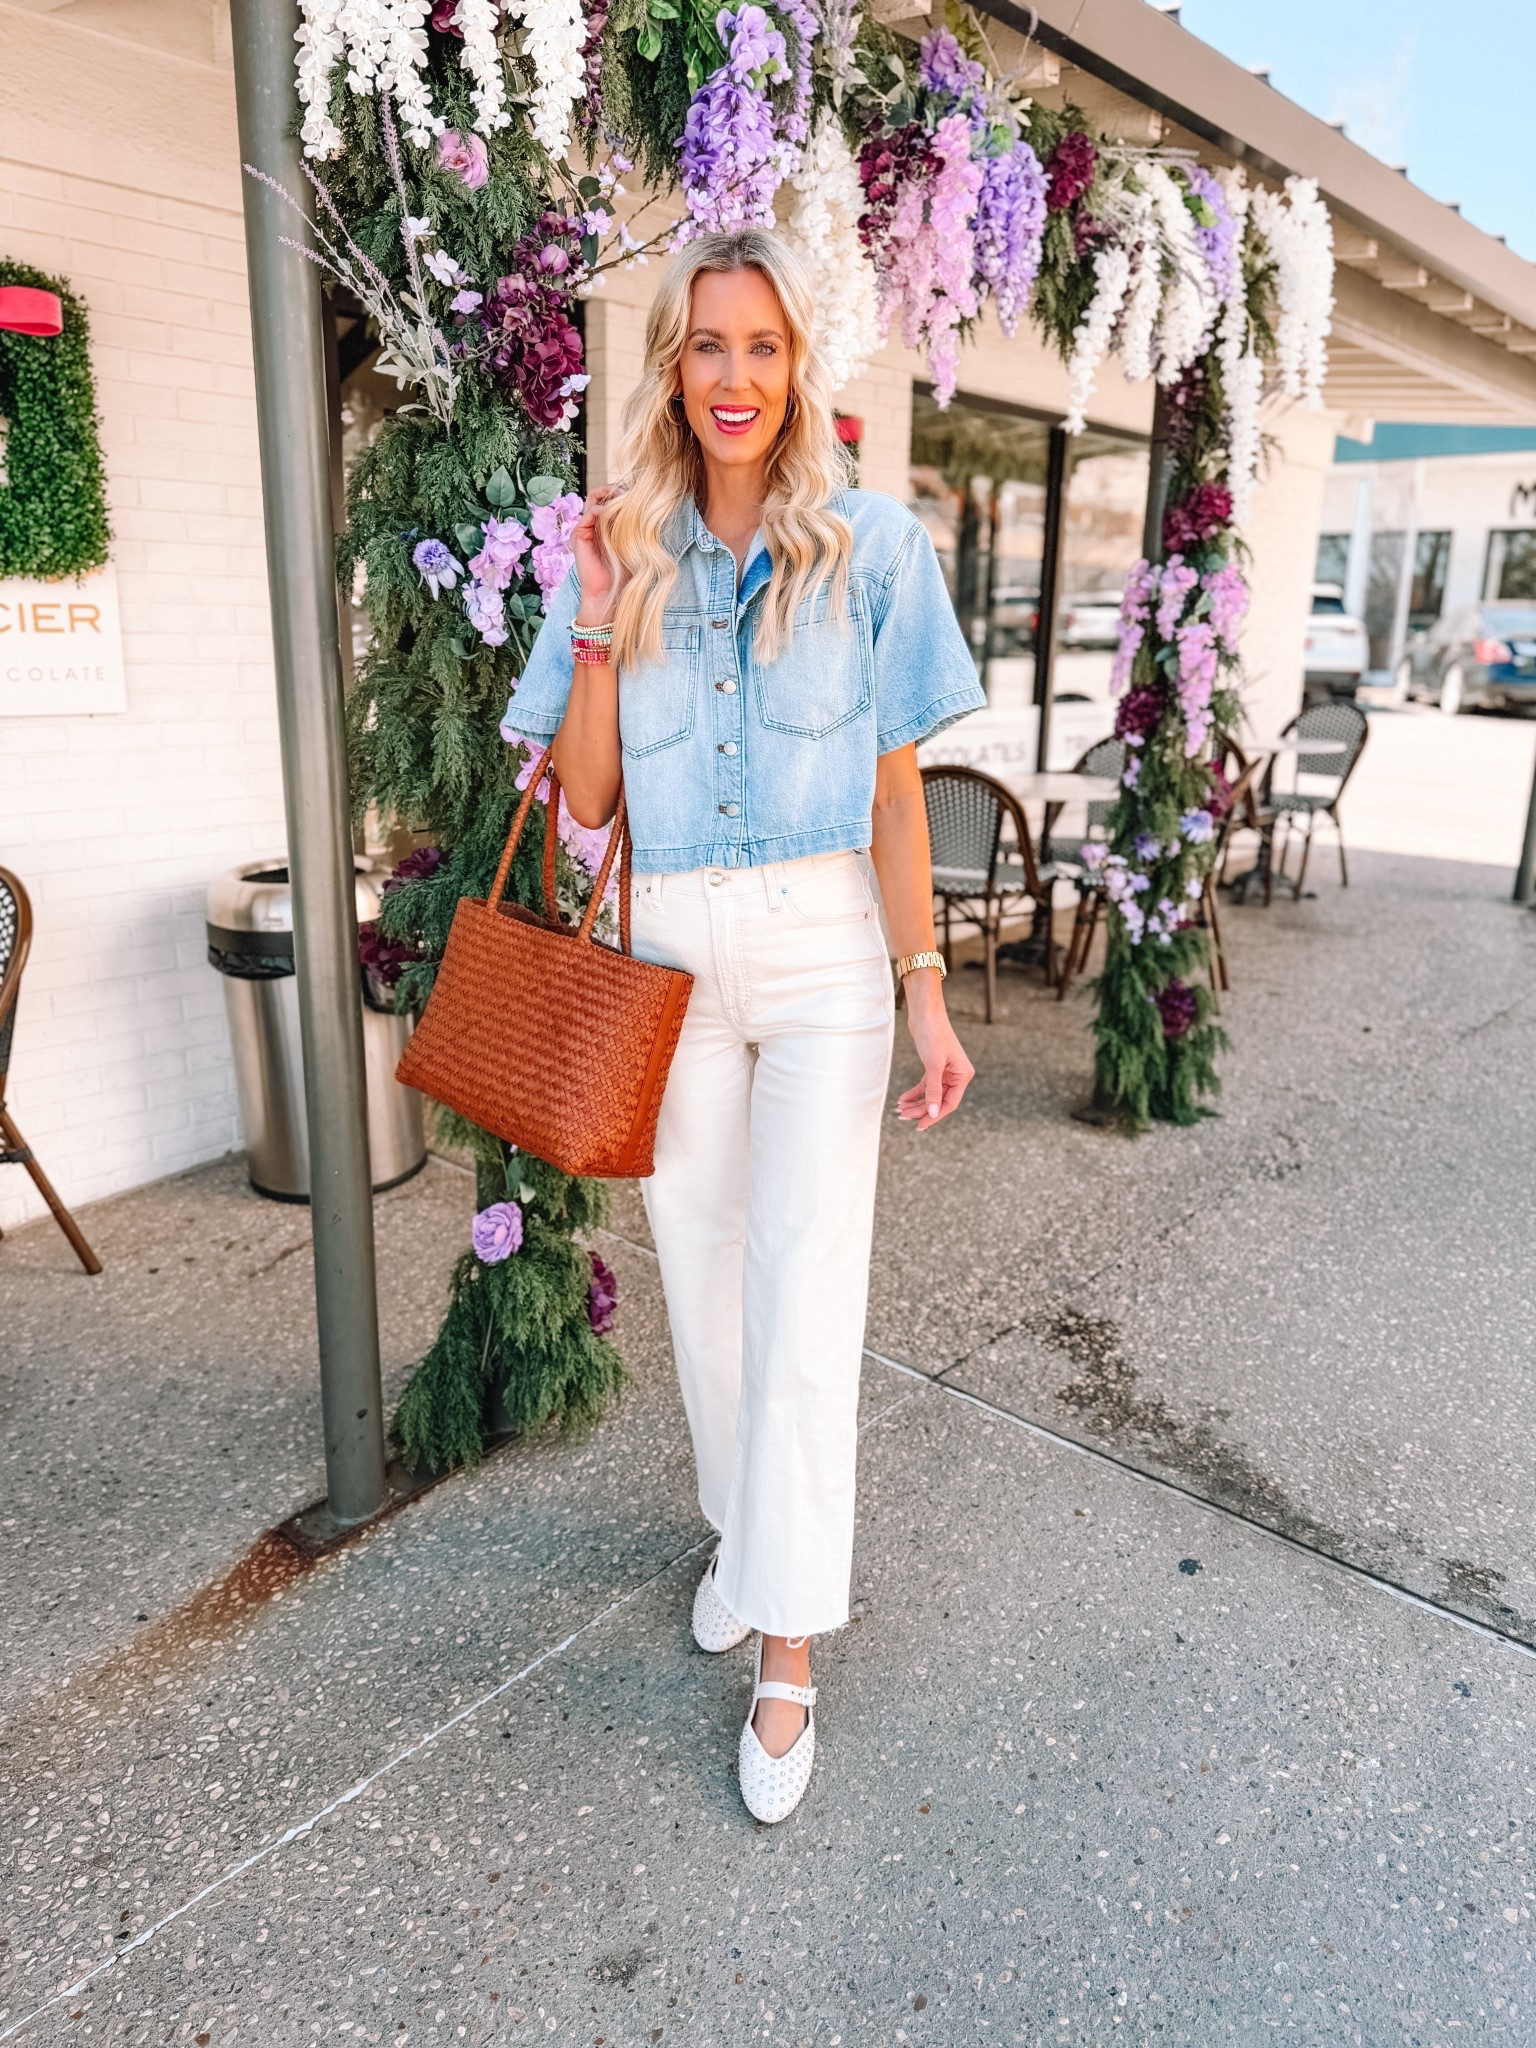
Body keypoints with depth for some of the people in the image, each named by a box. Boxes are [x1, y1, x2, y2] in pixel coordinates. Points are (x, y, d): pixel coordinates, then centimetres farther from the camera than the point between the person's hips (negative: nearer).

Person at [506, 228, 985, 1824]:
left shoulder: (873, 547, -2)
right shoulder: (619, 553, 4)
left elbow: (895, 793, -1)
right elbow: (584, 798, 1)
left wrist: (925, 992, -4)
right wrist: (599, 627, -11)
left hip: (822, 951, -3)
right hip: (669, 955, 3)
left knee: (804, 1298, -4)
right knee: (699, 1273, 13)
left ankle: (785, 1659, 11)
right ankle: (742, 1528, 38)